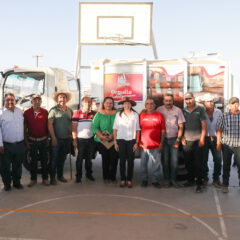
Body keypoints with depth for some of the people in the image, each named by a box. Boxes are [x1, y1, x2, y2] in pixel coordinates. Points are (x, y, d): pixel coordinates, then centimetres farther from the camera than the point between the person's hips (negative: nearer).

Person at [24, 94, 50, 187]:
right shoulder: (27, 113, -3)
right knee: (33, 160, 9)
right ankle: (33, 179, 22)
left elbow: (47, 126, 4)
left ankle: (45, 178, 22)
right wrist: (26, 141, -1)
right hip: (32, 140, -1)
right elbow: (25, 128, 2)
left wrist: (48, 139, 1)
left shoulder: (45, 112, -1)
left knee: (44, 160, 9)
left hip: (43, 140, 1)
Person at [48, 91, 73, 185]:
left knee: (62, 159, 15)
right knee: (54, 159, 2)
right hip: (56, 139, -5)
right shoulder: (54, 110, -7)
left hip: (66, 139, 5)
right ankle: (52, 178, 12)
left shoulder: (69, 110, 9)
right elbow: (50, 124, -11)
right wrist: (53, 138, -15)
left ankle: (60, 175, 28)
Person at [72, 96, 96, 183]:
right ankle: (78, 176, 13)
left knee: (89, 158, 12)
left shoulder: (94, 113, 6)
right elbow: (74, 127, -4)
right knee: (80, 159, 3)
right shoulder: (77, 113, -3)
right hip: (80, 139, -3)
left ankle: (89, 174, 26)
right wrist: (74, 140, -8)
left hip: (90, 139, 3)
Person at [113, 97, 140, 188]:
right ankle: (123, 179, 15)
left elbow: (137, 129, 3)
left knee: (130, 160, 4)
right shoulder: (119, 115, 2)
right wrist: (115, 142, 0)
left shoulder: (135, 115, 2)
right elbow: (115, 129, 4)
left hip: (131, 140, 0)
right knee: (122, 160, 6)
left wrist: (136, 142, -1)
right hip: (121, 140, 0)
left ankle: (129, 180, 14)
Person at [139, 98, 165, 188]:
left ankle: (155, 180, 20)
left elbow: (163, 131, 3)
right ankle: (144, 180, 27)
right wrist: (138, 142, 2)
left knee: (156, 164, 6)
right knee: (143, 163, 11)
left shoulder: (159, 115, 1)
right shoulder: (141, 115, 3)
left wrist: (161, 143, -1)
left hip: (156, 145, -1)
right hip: (144, 144, 1)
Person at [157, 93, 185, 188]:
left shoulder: (178, 110, 0)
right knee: (165, 160, 2)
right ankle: (167, 179, 12)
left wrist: (178, 139, -3)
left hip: (174, 139, 0)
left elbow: (181, 126, 3)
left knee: (174, 160, 0)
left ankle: (173, 179, 11)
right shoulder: (159, 110, -1)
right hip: (163, 139, 0)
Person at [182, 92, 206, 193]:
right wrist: (182, 137, 5)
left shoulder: (200, 109, 0)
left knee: (198, 162, -2)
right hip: (186, 140, 4)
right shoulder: (183, 111, 9)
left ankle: (199, 183, 4)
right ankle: (191, 180, 24)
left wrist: (202, 138, -8)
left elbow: (203, 125, -2)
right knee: (188, 162, 9)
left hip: (197, 140, -3)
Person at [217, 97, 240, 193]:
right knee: (226, 165, 8)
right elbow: (219, 130, 3)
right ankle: (225, 185, 19)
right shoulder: (224, 116, 0)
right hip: (226, 144, 0)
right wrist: (218, 143, 0)